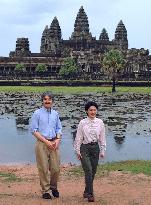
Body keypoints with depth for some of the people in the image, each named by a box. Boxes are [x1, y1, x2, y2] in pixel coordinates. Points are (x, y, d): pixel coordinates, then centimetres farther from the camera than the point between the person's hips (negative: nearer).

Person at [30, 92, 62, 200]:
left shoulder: (55, 113, 10)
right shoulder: (37, 113, -3)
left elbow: (59, 129, 16)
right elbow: (34, 130, -5)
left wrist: (57, 140, -2)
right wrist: (46, 141, -11)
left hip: (54, 143, 4)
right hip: (42, 143, -3)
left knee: (56, 168, 4)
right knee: (44, 168, 0)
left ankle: (53, 187, 26)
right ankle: (46, 190, 13)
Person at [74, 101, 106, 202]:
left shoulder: (100, 122, 2)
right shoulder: (82, 123, -4)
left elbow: (102, 137, 7)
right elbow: (78, 137, 0)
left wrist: (102, 151, 6)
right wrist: (78, 150, -2)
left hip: (95, 148, 3)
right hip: (85, 148, -3)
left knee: (93, 172, 8)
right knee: (88, 171, -13)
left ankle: (87, 192, 25)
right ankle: (90, 194, -8)